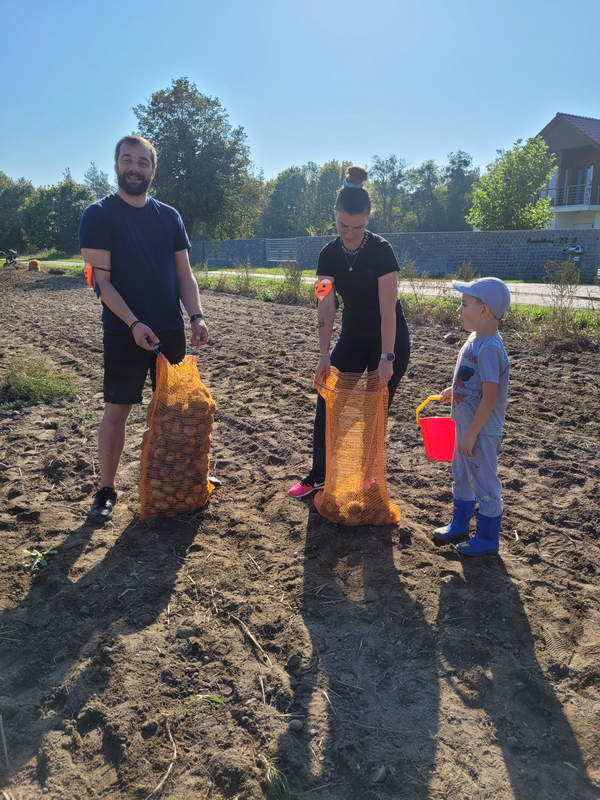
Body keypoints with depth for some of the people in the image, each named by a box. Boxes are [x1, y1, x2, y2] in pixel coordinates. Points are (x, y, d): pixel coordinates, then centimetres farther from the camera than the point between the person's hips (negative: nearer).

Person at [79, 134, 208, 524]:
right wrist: (134, 323, -22)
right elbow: (101, 279, -10)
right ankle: (107, 489, 15)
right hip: (125, 332, -4)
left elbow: (184, 273, 9)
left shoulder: (169, 216, 9)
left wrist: (196, 316, -7)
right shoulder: (99, 215, -4)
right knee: (116, 410, 1)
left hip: (171, 330, 4)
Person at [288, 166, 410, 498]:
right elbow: (326, 307, -10)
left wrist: (386, 358, -25)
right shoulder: (329, 254, -7)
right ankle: (319, 476, 15)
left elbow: (388, 310, -23)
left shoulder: (381, 251, -21)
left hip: (390, 339, -5)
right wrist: (324, 354, -15)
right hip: (352, 336, 5)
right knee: (327, 402, 2)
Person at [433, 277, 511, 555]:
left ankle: (487, 538, 22)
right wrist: (454, 391, 13)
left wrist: (471, 434, -23)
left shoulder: (489, 349, -25)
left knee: (484, 483, 6)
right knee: (461, 477, 23)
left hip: (481, 431, -10)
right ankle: (459, 523, 41)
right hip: (467, 427, 10)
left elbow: (490, 397, -26)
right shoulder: (476, 339, 4)